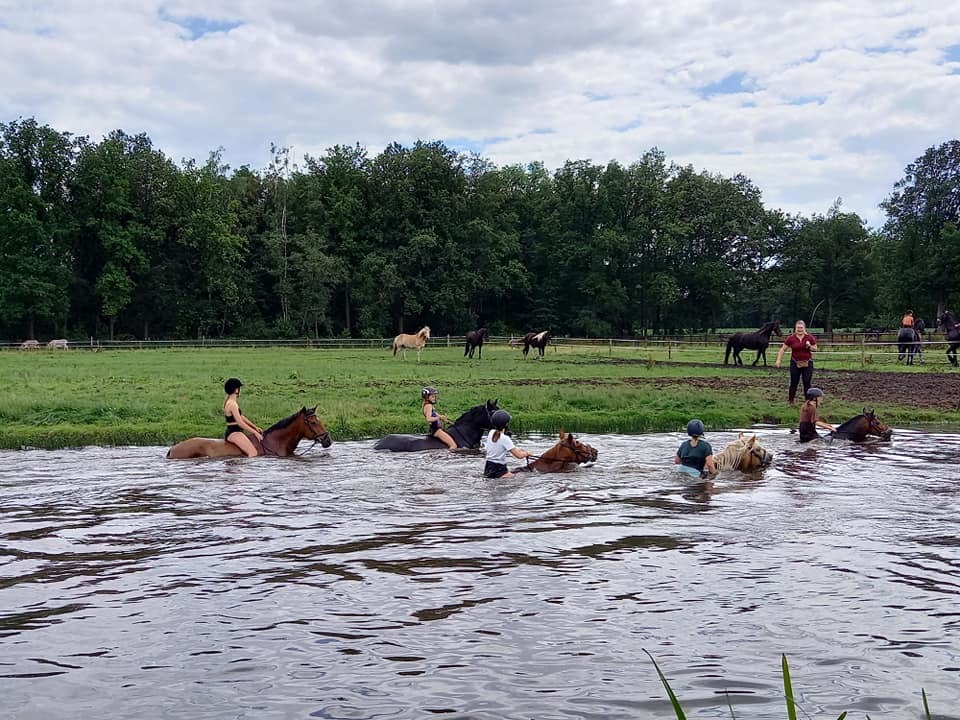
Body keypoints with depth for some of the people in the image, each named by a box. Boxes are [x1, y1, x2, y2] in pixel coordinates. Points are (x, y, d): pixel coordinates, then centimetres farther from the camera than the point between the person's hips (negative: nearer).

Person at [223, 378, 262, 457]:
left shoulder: (229, 402, 13)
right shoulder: (232, 404, -19)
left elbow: (242, 417, 18)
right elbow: (240, 423, -20)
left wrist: (255, 427, 15)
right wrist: (255, 432, -14)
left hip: (231, 432, 11)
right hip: (233, 433, -11)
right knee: (253, 453, -19)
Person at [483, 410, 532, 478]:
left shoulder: (491, 432, 7)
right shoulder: (505, 438, -15)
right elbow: (519, 455, -15)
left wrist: (519, 450, 13)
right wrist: (526, 453, 4)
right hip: (498, 470, -8)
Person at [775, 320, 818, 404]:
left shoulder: (810, 337, -3)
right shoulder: (791, 338, -5)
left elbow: (815, 349, 7)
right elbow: (782, 349, 0)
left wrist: (810, 346, -15)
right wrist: (778, 360, -8)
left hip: (807, 363, 0)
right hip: (795, 363, 0)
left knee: (807, 383, 1)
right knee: (794, 383, 4)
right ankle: (790, 400, 15)